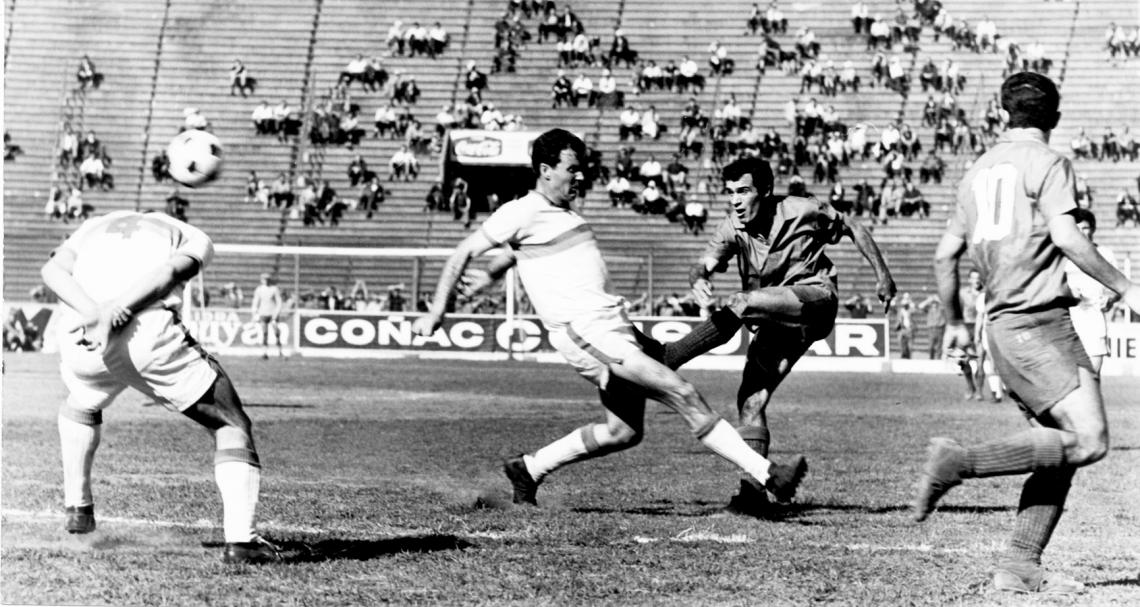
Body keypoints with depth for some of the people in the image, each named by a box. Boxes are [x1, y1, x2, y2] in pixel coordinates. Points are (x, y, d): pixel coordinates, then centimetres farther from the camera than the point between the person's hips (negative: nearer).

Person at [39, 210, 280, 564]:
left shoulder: (94, 228, 34)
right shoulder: (193, 238, 25)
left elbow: (53, 269, 10)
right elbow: (170, 271, -2)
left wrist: (91, 310, -7)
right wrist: (118, 308, -14)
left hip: (80, 339, 4)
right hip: (149, 334, -4)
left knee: (80, 406, 39)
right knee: (231, 425, 9)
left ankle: (77, 509, 37)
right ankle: (240, 539, -6)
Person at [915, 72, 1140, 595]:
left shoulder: (980, 170, 20)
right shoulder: (1047, 163, -3)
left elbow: (946, 253, 21)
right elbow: (1066, 236, -16)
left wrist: (954, 322, 33)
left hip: (1003, 325, 9)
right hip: (1040, 321, -9)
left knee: (1059, 450, 8)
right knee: (1088, 441, -15)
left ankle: (1020, 566, -1)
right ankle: (961, 462, -19)